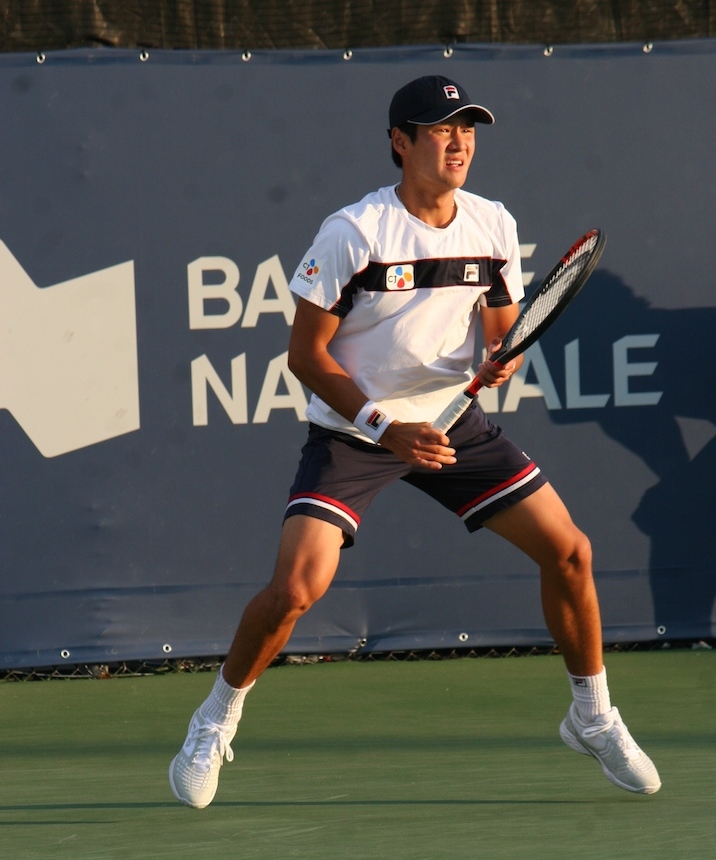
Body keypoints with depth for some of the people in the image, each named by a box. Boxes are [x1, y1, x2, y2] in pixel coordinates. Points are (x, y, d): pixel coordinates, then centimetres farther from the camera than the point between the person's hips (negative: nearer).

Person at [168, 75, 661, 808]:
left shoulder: (494, 226, -4)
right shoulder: (352, 232, -18)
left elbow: (505, 331, 8)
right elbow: (305, 353, -14)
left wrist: (502, 362, -17)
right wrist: (386, 427, -23)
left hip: (450, 423, 5)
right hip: (350, 432, -5)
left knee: (569, 553, -2)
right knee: (296, 587, -21)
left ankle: (592, 719, 20)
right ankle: (215, 721, 6)